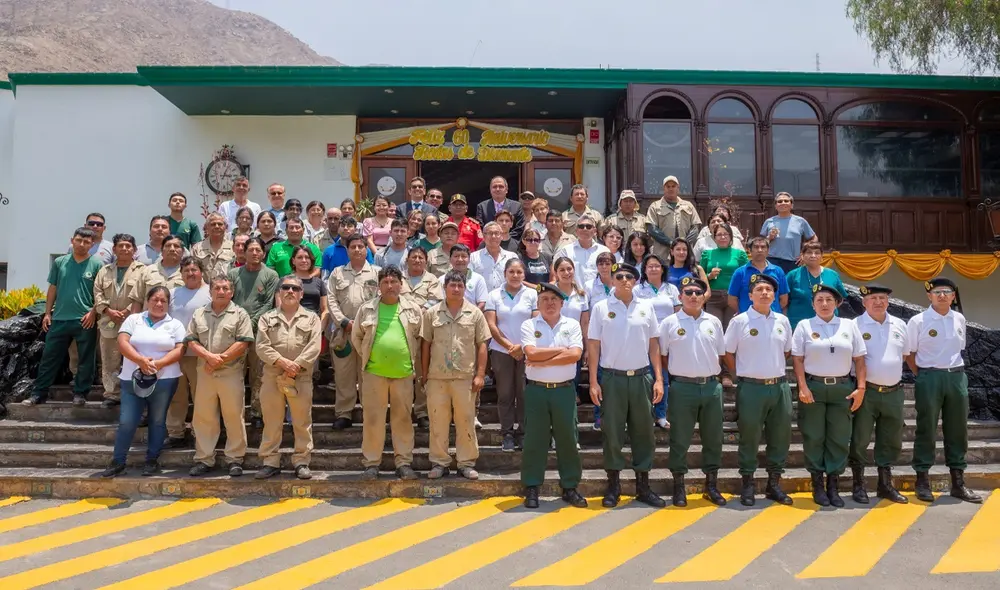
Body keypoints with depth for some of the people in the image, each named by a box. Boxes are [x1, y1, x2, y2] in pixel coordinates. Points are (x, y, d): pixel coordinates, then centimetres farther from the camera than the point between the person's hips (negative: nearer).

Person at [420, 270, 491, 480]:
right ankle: (439, 462, 19)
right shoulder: (431, 313, 4)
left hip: (465, 377, -1)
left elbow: (481, 346, 2)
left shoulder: (475, 313, 2)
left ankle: (466, 463, 17)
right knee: (438, 421, 7)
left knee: (466, 421, 6)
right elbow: (425, 345, 7)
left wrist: (480, 374, -4)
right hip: (437, 377, 1)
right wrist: (424, 374, 4)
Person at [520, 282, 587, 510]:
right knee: (534, 440, 4)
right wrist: (561, 349, -9)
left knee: (568, 439, 6)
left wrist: (543, 361, -13)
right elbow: (531, 353, -15)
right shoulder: (528, 325, 1)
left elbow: (575, 355, -10)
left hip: (565, 390, 1)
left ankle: (570, 487, 18)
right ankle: (531, 489, 13)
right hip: (536, 390, -1)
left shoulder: (572, 325, 4)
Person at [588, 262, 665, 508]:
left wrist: (658, 379, 3)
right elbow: (593, 346, -1)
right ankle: (613, 485, 17)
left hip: (641, 377, 2)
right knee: (612, 432, 4)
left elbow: (654, 345, 8)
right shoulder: (601, 308, -1)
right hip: (612, 377, -2)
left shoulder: (646, 307, 6)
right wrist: (593, 382, -6)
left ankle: (643, 485, 20)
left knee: (643, 432, 8)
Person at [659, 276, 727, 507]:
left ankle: (711, 485, 23)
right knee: (680, 439, 3)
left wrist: (711, 374, 6)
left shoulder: (714, 322, 9)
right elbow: (661, 354, 3)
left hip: (712, 386, 3)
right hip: (683, 387, -3)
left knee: (713, 438, 10)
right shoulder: (669, 323, -1)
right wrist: (677, 373, 0)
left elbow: (720, 354, 15)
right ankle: (679, 486, 14)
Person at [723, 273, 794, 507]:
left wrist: (775, 369, 11)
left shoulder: (782, 321, 8)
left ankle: (774, 483, 24)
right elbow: (728, 353, 1)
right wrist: (741, 375, 1)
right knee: (749, 437, 3)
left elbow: (787, 351, 19)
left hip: (780, 386, 4)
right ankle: (747, 484, 15)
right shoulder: (739, 321, -4)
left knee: (780, 435, 10)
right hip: (751, 388, -4)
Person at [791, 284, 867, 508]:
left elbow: (859, 358, 8)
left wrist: (860, 387, 0)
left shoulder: (849, 325, 8)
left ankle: (833, 486, 15)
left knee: (839, 438, 4)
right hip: (813, 386, -2)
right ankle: (817, 485, 12)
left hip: (842, 387, 2)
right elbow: (797, 359, -1)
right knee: (814, 438, 2)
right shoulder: (804, 326, 2)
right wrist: (803, 387, -10)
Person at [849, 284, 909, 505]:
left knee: (891, 441, 12)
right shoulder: (856, 325, -7)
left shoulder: (899, 325, 9)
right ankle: (858, 485, 13)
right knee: (860, 440, 0)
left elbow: (905, 354, 21)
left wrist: (893, 373, 14)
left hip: (894, 392, 5)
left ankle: (885, 484, 26)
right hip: (867, 392, -5)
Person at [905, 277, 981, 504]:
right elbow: (909, 354, 0)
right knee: (926, 429, 1)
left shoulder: (959, 319, 7)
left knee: (957, 430, 9)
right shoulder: (918, 321, -6)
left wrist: (955, 371, 11)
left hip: (957, 377, 4)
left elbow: (959, 349, 18)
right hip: (930, 377, -4)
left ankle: (958, 483, 20)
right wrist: (922, 377, -2)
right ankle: (922, 481, 10)